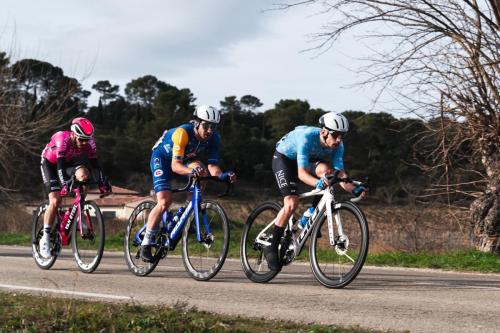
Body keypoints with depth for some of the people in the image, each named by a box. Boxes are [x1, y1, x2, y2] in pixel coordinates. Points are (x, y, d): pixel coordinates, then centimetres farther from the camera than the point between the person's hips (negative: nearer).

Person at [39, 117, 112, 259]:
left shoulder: (89, 142, -22)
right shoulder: (63, 140, -36)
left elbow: (95, 164, -19)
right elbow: (60, 166, -42)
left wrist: (103, 182, -29)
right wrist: (65, 183, -54)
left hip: (69, 161, 4)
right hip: (50, 163, -4)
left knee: (83, 174, -28)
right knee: (55, 201, -18)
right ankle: (45, 239, -8)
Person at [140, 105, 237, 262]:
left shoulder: (214, 138, -20)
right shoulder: (183, 133, -35)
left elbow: (213, 166, -23)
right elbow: (175, 166, -39)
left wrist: (222, 175, -45)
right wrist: (191, 171, -59)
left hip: (185, 158, 5)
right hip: (162, 157, -5)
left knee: (203, 172, -28)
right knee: (164, 202, -21)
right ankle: (146, 243, -9)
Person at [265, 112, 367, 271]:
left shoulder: (337, 145, -21)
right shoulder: (307, 137, -37)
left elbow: (340, 174, -26)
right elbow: (301, 173, -43)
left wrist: (354, 190, -44)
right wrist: (318, 183, -62)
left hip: (308, 159, 5)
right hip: (283, 158, -5)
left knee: (326, 171, -28)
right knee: (292, 202, -24)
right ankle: (271, 247, -12)